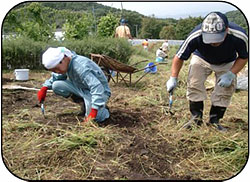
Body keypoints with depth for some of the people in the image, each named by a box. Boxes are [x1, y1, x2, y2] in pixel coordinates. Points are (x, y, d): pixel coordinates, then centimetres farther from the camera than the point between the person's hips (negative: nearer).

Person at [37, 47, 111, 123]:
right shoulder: (65, 64, -7)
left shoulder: (81, 67, -33)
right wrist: (44, 88, -2)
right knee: (56, 85, -11)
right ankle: (84, 103, 4)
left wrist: (93, 112, -42)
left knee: (95, 118, -33)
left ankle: (103, 109, 5)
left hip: (100, 91, -8)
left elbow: (97, 88, -39)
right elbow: (56, 77, 14)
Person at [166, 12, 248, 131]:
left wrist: (231, 74, -28)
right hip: (201, 59, 0)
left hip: (227, 63, 1)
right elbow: (179, 57, -24)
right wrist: (173, 78, -31)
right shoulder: (195, 36, -40)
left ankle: (214, 120, 10)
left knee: (226, 89, -7)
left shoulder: (239, 36, -37)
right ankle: (196, 117, 2)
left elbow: (243, 57, -15)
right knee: (194, 84, -15)